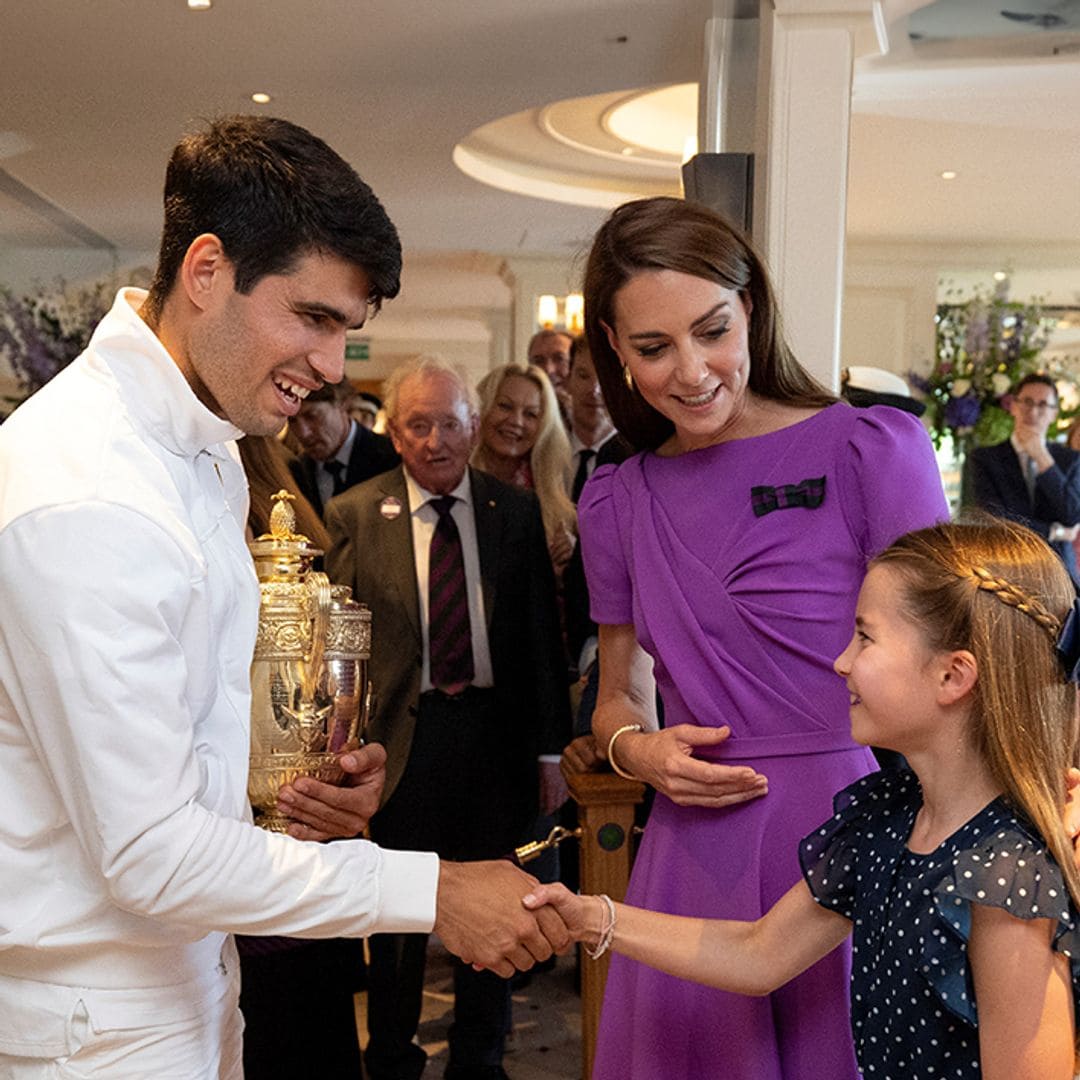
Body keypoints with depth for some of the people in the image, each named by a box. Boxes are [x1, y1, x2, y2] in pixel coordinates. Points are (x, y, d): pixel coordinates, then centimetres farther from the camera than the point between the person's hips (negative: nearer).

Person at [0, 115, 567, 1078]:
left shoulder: (206, 450, 6)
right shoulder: (87, 499, -26)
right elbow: (150, 853, -25)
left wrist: (294, 786, -1)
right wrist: (431, 893, -23)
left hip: (189, 965, 9)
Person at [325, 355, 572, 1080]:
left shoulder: (516, 512, 2)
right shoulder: (355, 515, -2)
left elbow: (543, 637, 3)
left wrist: (551, 747, 1)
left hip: (497, 731, 2)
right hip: (401, 736, -1)